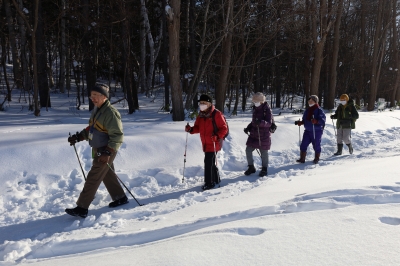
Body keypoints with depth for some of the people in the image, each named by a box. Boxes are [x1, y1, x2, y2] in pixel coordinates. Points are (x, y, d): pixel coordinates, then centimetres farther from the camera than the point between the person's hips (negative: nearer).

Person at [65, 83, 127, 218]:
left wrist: (107, 152, -28)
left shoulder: (111, 113, -21)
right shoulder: (96, 110, 10)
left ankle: (82, 208, 1)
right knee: (107, 175, 18)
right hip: (98, 150, 9)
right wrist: (78, 137, 9)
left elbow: (117, 136, -23)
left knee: (93, 178, -6)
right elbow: (91, 129, 21)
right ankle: (120, 198, 33)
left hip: (106, 152, -9)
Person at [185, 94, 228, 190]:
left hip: (214, 143, -8)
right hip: (205, 144, 8)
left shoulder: (216, 114, -12)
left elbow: (224, 128, -12)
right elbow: (198, 128, 14)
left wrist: (217, 135, -28)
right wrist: (190, 129, -6)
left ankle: (209, 183, 2)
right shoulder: (200, 115, 10)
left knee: (209, 162, -10)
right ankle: (216, 180, 34)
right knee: (210, 162, 17)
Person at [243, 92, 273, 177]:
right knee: (248, 150, 5)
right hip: (254, 134, 7)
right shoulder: (255, 109, 8)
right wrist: (248, 128, 5)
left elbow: (269, 123, -18)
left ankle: (264, 169, 24)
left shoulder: (267, 109, -13)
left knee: (263, 152, 6)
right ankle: (251, 167, 22)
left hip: (264, 135, -6)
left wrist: (261, 122, -36)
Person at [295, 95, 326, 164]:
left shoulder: (319, 110, -8)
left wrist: (316, 121, -33)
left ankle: (316, 159, 22)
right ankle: (302, 159, 7)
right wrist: (300, 122, 1)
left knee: (316, 145, 5)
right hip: (307, 131, 6)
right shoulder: (307, 110, 12)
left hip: (317, 131, -6)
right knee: (303, 145, -1)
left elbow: (323, 119, -16)